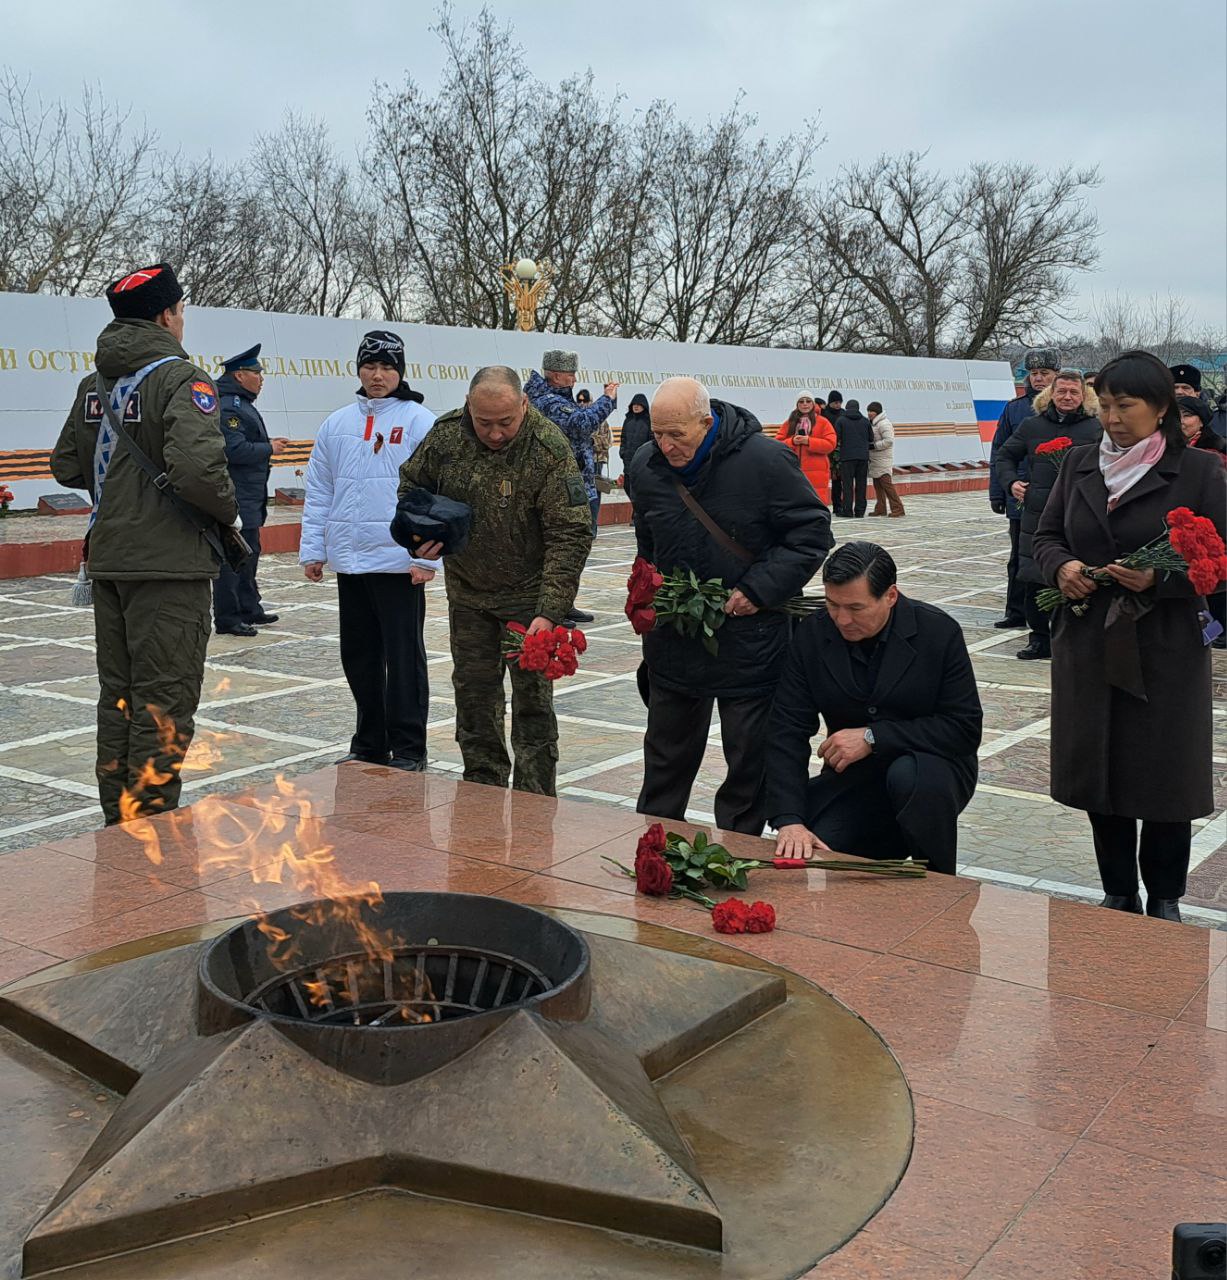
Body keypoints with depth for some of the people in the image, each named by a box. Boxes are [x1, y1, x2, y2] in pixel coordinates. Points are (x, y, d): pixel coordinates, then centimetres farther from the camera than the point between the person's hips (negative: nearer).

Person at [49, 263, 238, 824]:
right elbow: (197, 466, -27)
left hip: (107, 561, 8)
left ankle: (118, 820, 26)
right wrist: (229, 511, -9)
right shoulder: (181, 377, -13)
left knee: (119, 694, 16)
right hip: (169, 565, -8)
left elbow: (66, 466, 16)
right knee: (163, 701, 0)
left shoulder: (94, 383, 11)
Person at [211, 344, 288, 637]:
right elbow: (235, 451, -24)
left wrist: (268, 443, 10)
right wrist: (269, 449, -13)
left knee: (249, 552, 18)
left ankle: (249, 609, 29)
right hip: (236, 497, -11)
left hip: (250, 496, 11)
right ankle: (226, 618, -3)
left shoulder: (243, 405, 18)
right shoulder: (228, 408, -16)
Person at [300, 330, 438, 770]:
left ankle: (408, 749, 10)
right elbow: (319, 493, 14)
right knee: (358, 656, 13)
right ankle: (369, 745, 26)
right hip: (349, 560, 6)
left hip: (400, 562, -6)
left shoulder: (420, 421, -4)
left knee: (404, 656, 1)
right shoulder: (337, 424, 12)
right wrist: (312, 550, 9)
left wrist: (426, 556, -14)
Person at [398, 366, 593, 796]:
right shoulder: (446, 433, -10)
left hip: (528, 595, -4)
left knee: (532, 699, 1)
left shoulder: (550, 449, -22)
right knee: (473, 692, 13)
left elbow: (571, 535, -24)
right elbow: (412, 483, 10)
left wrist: (549, 611, -30)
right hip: (467, 591, 4)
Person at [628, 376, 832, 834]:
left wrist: (759, 590, -17)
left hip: (750, 641, -4)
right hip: (672, 638, 4)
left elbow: (813, 533, -10)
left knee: (749, 761, 7)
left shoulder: (766, 461, -17)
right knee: (666, 757, 16)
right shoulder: (645, 466, -1)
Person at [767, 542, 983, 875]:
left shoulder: (939, 632, -13)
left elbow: (965, 728, -15)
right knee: (799, 858, -19)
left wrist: (873, 737, -23)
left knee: (908, 775, -37)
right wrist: (789, 821, -24)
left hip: (933, 766, -2)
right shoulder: (813, 634, -7)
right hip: (852, 780, 2)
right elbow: (787, 731, -11)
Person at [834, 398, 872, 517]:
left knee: (847, 484, 0)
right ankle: (860, 510, 6)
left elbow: (836, 437, -7)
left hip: (847, 456, -3)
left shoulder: (841, 420, -1)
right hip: (863, 456, 3)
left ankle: (847, 510, -3)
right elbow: (871, 437, 10)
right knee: (861, 484, 6)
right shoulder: (865, 421, 8)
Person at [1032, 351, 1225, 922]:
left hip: (1164, 647, -4)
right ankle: (1118, 894, 27)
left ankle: (1164, 899, 24)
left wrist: (1160, 579, -22)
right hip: (1087, 644, 4)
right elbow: (1045, 535, 13)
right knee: (1096, 769, 10)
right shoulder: (1080, 464, 7)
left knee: (1164, 774, 5)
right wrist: (1061, 566, -9)